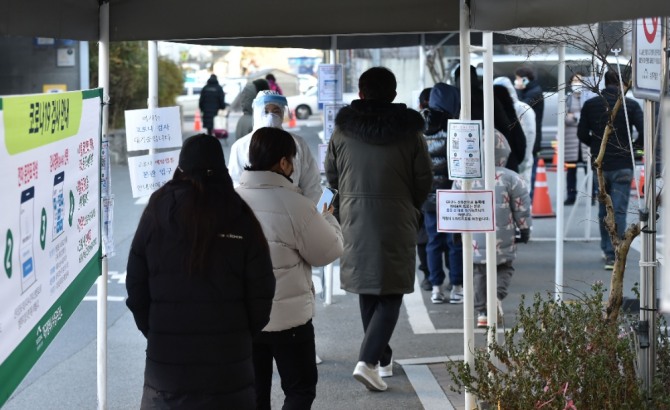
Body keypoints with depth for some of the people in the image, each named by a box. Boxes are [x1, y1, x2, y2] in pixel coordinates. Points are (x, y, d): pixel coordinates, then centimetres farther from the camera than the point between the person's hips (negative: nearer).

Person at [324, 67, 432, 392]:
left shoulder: (342, 129, -2)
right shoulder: (409, 130, -7)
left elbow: (331, 176, 8)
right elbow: (424, 181, -2)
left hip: (355, 219, 3)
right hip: (397, 222, -3)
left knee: (367, 292, 17)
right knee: (390, 295, 1)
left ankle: (382, 357, 27)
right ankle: (368, 360, -15)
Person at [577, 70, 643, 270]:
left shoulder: (590, 105, 0)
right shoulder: (631, 105, -6)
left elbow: (582, 134, 2)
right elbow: (643, 132, -12)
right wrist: (633, 145, 8)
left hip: (600, 165, 3)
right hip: (623, 166, -2)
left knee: (603, 209, 17)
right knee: (619, 211, -2)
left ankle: (607, 250, 27)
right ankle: (613, 255, -8)